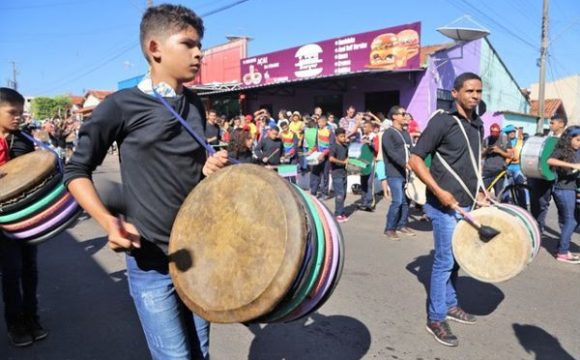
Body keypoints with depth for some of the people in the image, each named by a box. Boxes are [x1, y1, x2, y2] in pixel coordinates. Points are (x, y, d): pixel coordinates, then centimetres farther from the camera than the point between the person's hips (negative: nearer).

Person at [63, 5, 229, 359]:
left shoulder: (195, 105, 7)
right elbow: (77, 171, -4)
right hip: (151, 261, -6)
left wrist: (211, 168, -3)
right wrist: (107, 220, -19)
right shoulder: (121, 106, -10)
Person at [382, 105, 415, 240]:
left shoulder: (406, 133, 19)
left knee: (406, 200, 9)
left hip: (406, 173, 7)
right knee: (397, 201, -10)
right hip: (395, 174, -7)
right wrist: (405, 164, -25)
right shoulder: (388, 133, -5)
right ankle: (389, 229, 1)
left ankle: (402, 225, 23)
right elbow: (391, 153, -17)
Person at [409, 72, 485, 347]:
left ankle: (450, 305, 33)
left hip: (467, 204, 7)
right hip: (445, 204, -7)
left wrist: (477, 192, 15)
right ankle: (436, 318, 12)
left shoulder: (477, 125, 11)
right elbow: (415, 159, -15)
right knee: (445, 260, -1)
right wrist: (438, 190, -22)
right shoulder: (442, 120, -12)